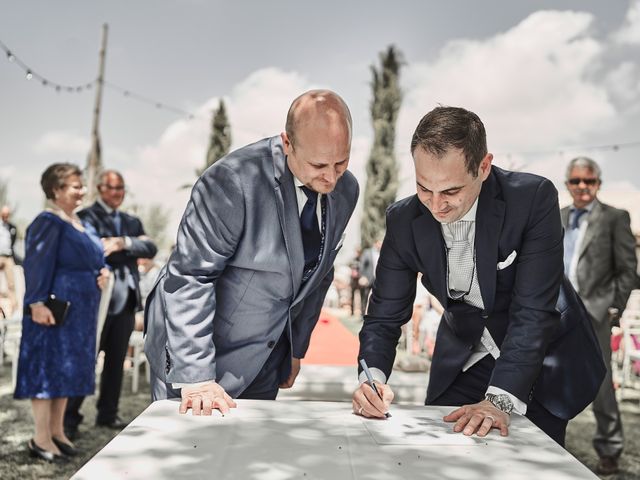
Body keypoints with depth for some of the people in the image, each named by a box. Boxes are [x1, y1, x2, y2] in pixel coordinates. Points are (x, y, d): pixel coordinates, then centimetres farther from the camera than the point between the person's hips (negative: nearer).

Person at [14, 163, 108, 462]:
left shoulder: (79, 223, 15)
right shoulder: (48, 222, -13)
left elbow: (91, 258, 24)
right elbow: (37, 264, -20)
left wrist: (103, 271, 3)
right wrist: (37, 303, -27)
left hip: (79, 309, 9)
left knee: (68, 367, 13)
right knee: (48, 366, -3)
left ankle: (56, 431, 23)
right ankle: (41, 439, 5)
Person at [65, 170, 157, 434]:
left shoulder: (132, 222, 16)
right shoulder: (87, 216, -2)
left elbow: (150, 248, 0)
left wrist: (123, 243, -14)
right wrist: (132, 248, -11)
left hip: (127, 299, 6)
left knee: (116, 360, 12)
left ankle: (108, 413, 23)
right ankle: (70, 416, 9)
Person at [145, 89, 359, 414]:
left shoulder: (346, 190, -3)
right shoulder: (234, 180, -25)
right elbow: (189, 277, -24)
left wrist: (297, 348, 14)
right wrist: (196, 377, -26)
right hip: (196, 353, -5)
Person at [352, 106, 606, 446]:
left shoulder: (534, 198, -26)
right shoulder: (404, 220, -15)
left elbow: (534, 312, -29)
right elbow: (384, 316, -11)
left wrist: (499, 400, -38)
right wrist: (372, 376, -31)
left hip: (544, 359, -2)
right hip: (462, 363, 3)